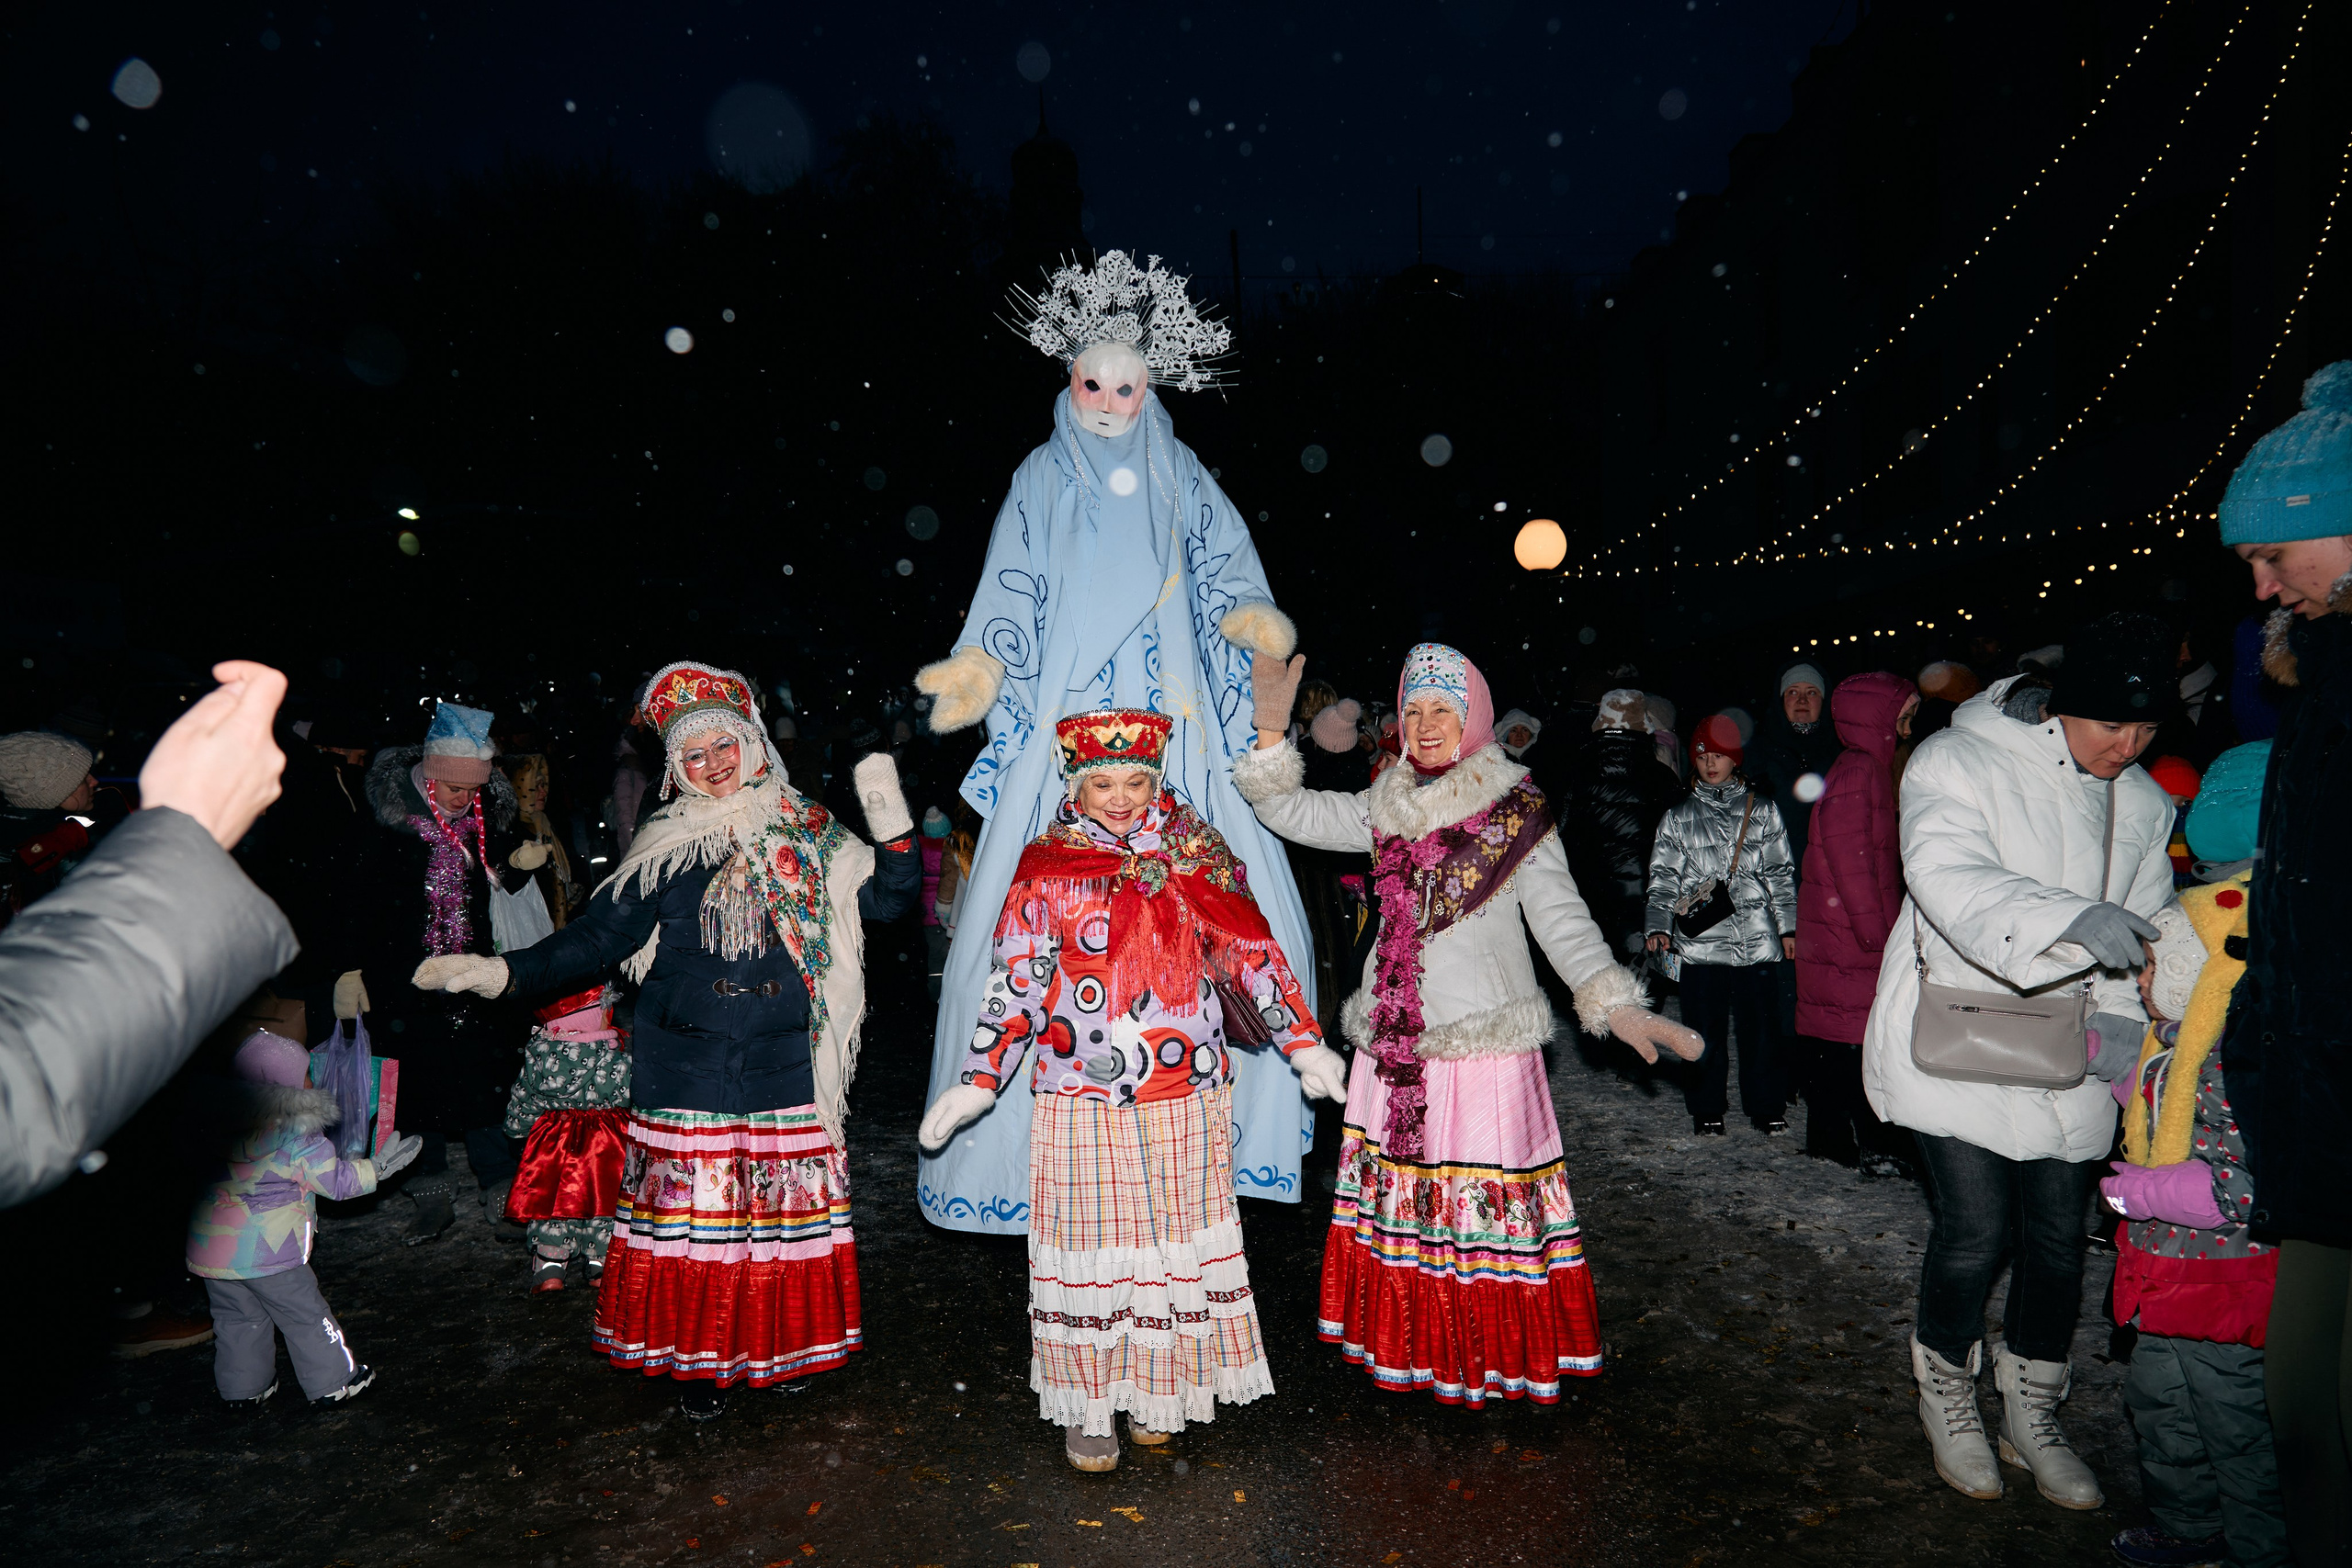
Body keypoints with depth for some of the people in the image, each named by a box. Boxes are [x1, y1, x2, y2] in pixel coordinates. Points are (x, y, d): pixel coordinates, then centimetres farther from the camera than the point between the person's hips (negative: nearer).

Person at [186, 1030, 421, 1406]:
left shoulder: (221, 1125, 0)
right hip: (267, 1252, -6)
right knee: (305, 1315, 8)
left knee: (237, 1318, 21)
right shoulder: (297, 1134, -16)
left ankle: (243, 1388, 32)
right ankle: (332, 1383, 19)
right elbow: (338, 1181, -10)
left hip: (209, 1248, 6)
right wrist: (380, 1166, 1)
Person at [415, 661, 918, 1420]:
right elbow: (599, 938, 4)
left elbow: (888, 899, 4)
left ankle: (783, 1346, 27)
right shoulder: (666, 852, 3)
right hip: (686, 1068, 0)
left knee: (788, 1204, 6)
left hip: (785, 1068, 1)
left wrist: (891, 822, -10)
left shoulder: (810, 838, 5)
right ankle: (700, 1358, 24)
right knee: (691, 1207, 4)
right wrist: (502, 972, -6)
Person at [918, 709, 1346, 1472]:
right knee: (1090, 1247, 5)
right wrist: (979, 1081, -4)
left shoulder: (1199, 858, 5)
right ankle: (1088, 1406, 22)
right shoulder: (1047, 870, -1)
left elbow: (1253, 953, 10)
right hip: (1082, 1103, -2)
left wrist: (1304, 1043, 9)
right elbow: (1016, 984, 1)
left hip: (1188, 1101, 2)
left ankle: (1158, 1388, 29)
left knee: (1180, 1245, 10)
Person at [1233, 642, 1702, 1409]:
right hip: (1395, 1041, 4)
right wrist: (1271, 731, -3)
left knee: (1486, 1200, 0)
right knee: (1397, 1193, 11)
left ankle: (1492, 1355, 20)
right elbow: (1290, 812, 10)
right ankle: (1409, 1345, 28)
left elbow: (1561, 915, -8)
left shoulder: (1514, 811, -3)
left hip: (1485, 1037, -4)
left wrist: (1613, 1003, -20)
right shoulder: (1384, 808, 9)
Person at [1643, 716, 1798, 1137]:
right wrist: (1659, 926, -4)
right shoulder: (1677, 819, 9)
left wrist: (1788, 927, 6)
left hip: (1756, 939, 0)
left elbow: (1780, 874, 11)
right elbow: (1663, 878, 8)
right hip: (1699, 941, 0)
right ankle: (1706, 1109, 17)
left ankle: (1766, 1107, 19)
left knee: (1759, 1026, 3)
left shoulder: (1763, 813, 9)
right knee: (1705, 1029, 3)